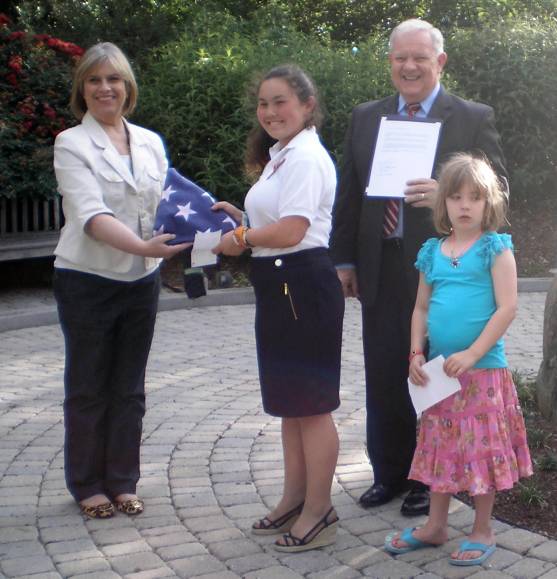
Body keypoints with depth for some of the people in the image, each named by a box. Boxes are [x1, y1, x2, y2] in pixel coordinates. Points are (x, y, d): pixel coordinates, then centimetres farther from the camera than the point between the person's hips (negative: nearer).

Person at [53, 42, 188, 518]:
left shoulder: (150, 142, 7)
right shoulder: (71, 144, -8)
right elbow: (92, 216, -21)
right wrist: (142, 246, -36)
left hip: (141, 281, 4)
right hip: (88, 281, -4)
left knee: (130, 388, 12)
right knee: (88, 388, 7)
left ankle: (122, 480, 25)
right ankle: (87, 484, 21)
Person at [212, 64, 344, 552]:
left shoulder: (305, 157, -16)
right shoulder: (280, 156, 18)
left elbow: (291, 230, -23)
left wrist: (240, 239, -10)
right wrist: (239, 217, 7)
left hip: (302, 286, -11)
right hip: (279, 286, 11)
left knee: (310, 403, -1)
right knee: (289, 401, 18)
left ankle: (319, 512, 11)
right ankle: (295, 499, 31)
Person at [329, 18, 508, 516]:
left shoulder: (474, 119, -1)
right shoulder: (365, 118, 11)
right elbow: (348, 194, 13)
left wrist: (445, 193, -24)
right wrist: (344, 259, 9)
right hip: (380, 270, 4)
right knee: (383, 378, 10)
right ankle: (389, 474, 27)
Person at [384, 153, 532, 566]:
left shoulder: (495, 248, -7)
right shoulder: (432, 252, 8)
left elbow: (507, 307, -13)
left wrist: (472, 354, -18)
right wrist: (417, 354, 2)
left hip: (483, 369, -5)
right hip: (440, 369, 5)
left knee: (483, 449, 4)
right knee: (441, 447, 14)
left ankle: (483, 532, 18)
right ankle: (436, 526, 27)